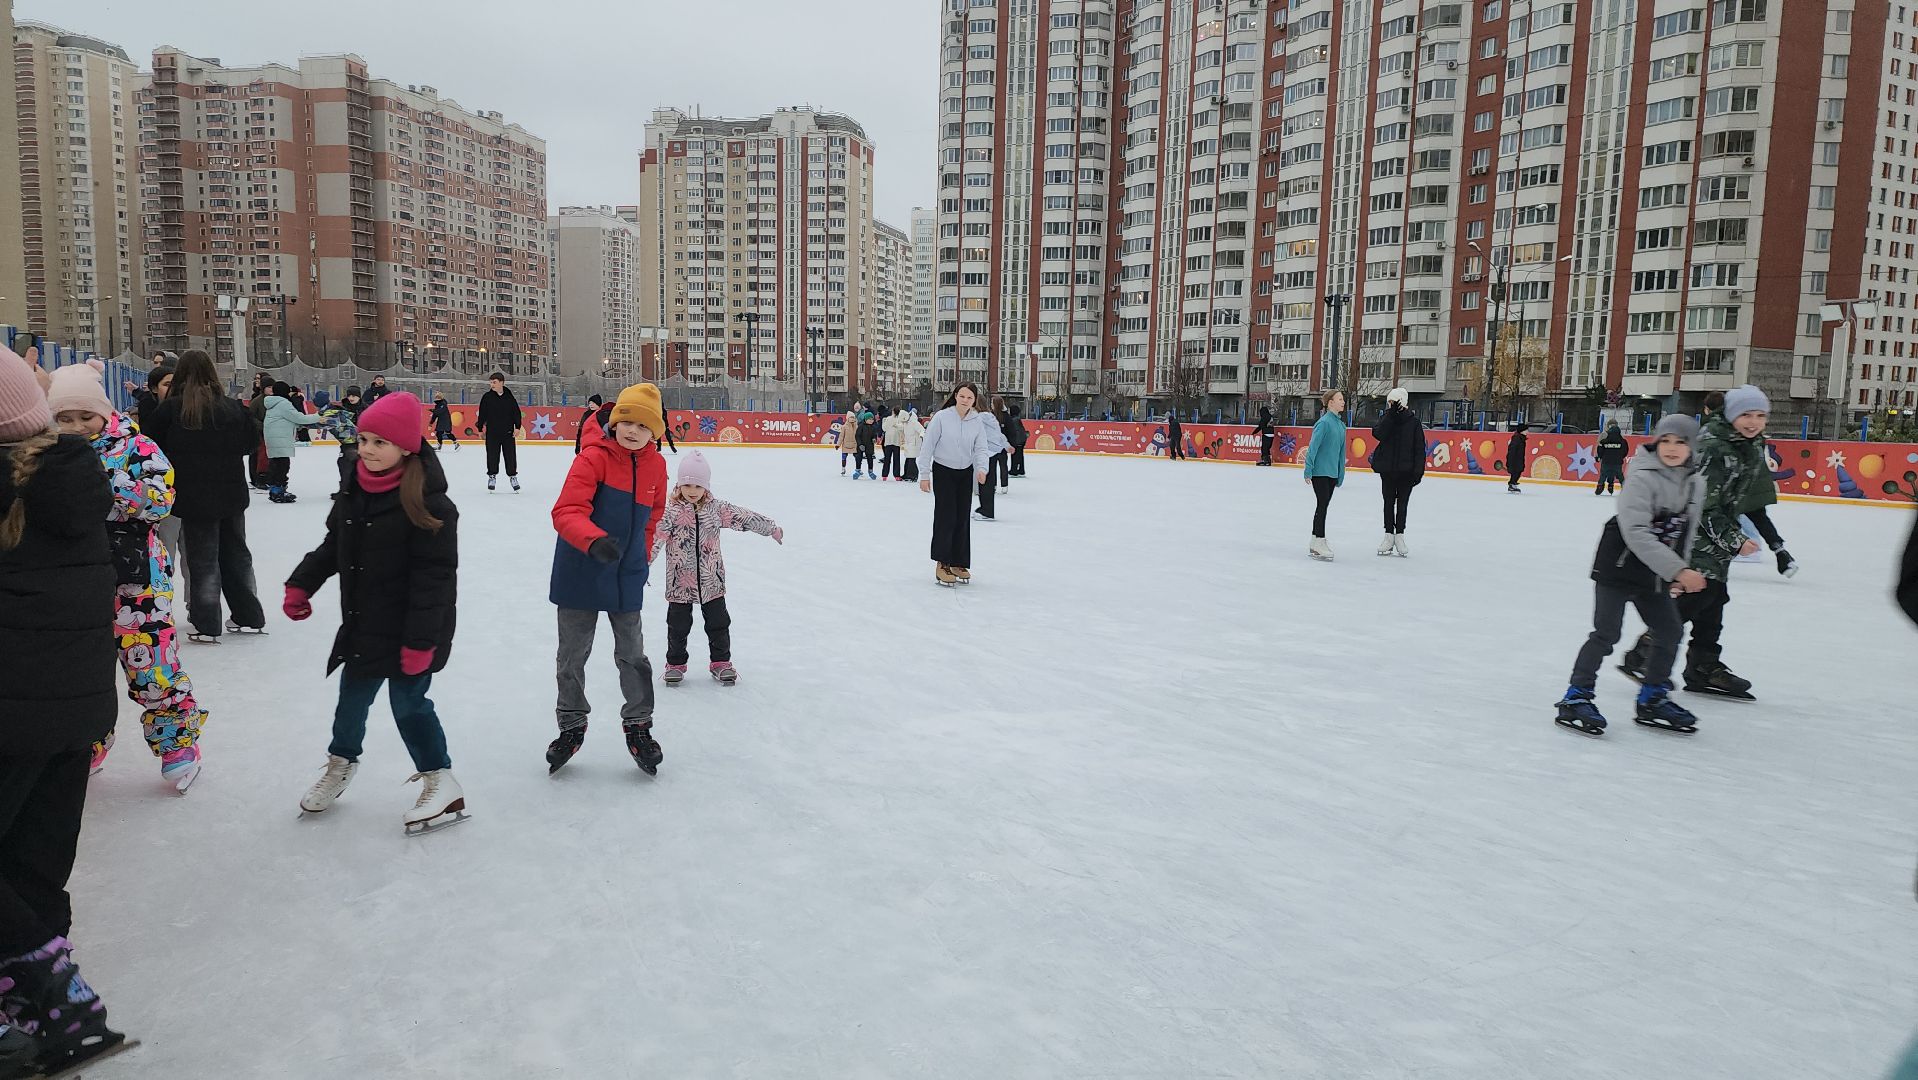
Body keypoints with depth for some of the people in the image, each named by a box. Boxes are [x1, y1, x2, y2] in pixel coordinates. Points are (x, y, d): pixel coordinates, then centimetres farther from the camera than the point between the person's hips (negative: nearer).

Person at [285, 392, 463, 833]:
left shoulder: (426, 502, -22)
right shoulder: (355, 490, 2)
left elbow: (434, 575, -22)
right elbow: (333, 545, 18)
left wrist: (421, 639, -23)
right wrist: (301, 584, 13)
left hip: (409, 629, -7)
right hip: (363, 622, 7)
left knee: (408, 699, -1)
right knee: (353, 693, 19)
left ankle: (441, 783, 15)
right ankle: (341, 762, 45)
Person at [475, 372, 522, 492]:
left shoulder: (509, 397, 0)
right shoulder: (487, 397, 0)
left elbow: (516, 412, 3)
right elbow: (482, 413, 3)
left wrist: (517, 427, -5)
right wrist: (480, 428, 2)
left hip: (508, 432, 0)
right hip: (492, 433, 0)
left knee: (510, 455, 4)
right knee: (492, 456, 5)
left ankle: (513, 476, 16)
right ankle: (492, 476, 18)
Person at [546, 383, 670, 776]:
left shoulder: (656, 465, 1)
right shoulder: (592, 458, -16)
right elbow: (566, 512, -26)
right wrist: (595, 540, -43)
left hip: (627, 577, 3)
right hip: (579, 573, -3)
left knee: (632, 654, 10)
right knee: (572, 655, 11)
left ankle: (638, 725, 26)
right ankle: (572, 726, 30)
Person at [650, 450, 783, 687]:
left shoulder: (716, 508, -2)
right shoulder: (670, 511, -11)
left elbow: (743, 517, 2)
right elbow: (655, 537, -17)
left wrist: (771, 528, 5)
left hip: (711, 579, 2)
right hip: (680, 581, -2)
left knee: (718, 622, 10)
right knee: (678, 625, 8)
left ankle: (721, 661, 26)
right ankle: (675, 664, 25)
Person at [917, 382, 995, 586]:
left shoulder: (978, 421, -6)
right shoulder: (941, 417, -16)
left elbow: (981, 449, -7)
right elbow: (928, 446, -12)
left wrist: (981, 468, -27)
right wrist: (924, 475, -12)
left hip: (965, 473, 4)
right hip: (943, 472, -4)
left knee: (963, 519, 8)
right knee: (946, 517, -9)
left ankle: (959, 564, 20)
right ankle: (942, 564, -3)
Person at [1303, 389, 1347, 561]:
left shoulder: (1341, 424, 11)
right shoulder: (1324, 422, -14)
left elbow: (1341, 450, 15)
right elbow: (1313, 447, -17)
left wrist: (1340, 475, 16)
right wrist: (1308, 470, -20)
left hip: (1332, 472, 8)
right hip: (1320, 472, -8)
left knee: (1323, 507, 12)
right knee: (1322, 506, -6)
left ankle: (1315, 544, 19)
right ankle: (1319, 545, -1)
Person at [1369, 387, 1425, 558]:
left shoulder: (1413, 422, -4)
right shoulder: (1386, 419, 4)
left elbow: (1419, 448, -5)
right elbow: (1378, 434, -16)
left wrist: (1419, 470, -10)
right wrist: (1391, 414, -19)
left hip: (1406, 470, -2)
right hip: (1387, 469, 2)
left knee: (1402, 503, 6)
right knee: (1389, 502, 9)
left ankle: (1399, 537, 15)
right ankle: (1389, 536, 18)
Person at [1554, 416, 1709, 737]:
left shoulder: (1696, 484, 2)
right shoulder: (1642, 477, -19)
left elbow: (1686, 534, 12)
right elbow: (1637, 534, -26)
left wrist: (1678, 575, 8)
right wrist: (1679, 570, -27)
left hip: (1654, 574, 7)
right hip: (1618, 566, -7)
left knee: (1670, 631, 11)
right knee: (1606, 634, -9)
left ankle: (1653, 699, 27)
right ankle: (1578, 696, 0)